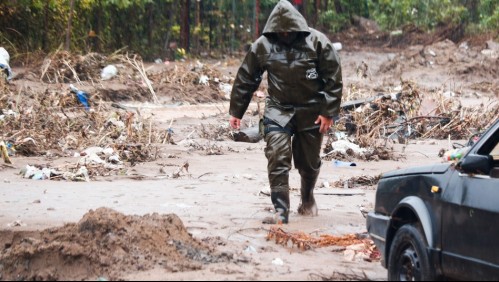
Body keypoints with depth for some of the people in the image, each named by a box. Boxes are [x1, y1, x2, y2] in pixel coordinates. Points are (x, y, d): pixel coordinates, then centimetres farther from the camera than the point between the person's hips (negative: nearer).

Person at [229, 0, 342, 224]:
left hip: (311, 112, 0)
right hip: (278, 111, 1)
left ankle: (307, 199, 39)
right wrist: (236, 111, 6)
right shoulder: (263, 46, -4)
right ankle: (281, 211, -13)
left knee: (309, 162, 12)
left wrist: (328, 112, -12)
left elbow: (333, 79, -7)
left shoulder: (317, 42, -9)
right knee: (277, 159, -14)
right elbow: (245, 79, 4)